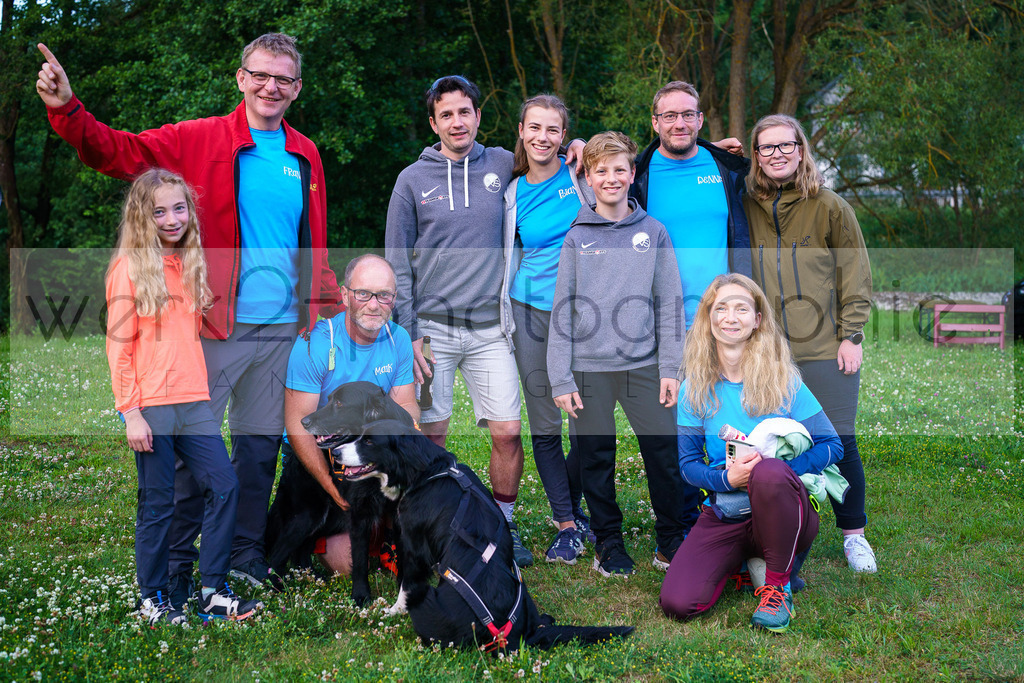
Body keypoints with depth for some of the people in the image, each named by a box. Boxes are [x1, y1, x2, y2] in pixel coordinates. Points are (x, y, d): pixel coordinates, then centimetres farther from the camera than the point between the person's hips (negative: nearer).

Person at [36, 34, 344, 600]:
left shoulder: (305, 156, 13)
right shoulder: (198, 140, -1)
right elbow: (118, 151, -7)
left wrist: (328, 306, 17)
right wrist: (66, 111, -22)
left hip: (282, 327, 4)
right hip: (214, 325, -4)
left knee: (261, 445, 12)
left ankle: (246, 554, 27)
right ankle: (175, 566, 13)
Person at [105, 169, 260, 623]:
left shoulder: (189, 264, 13)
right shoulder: (130, 267, -6)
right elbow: (118, 346, -8)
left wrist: (203, 391, 13)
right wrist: (131, 413, -12)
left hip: (193, 402, 6)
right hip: (151, 406, -6)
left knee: (224, 487, 2)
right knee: (158, 504, 2)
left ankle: (213, 592, 11)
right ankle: (152, 601, 17)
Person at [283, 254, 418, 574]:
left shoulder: (399, 339, -4)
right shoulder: (314, 344, -20)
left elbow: (405, 408, 1)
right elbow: (298, 426, -20)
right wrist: (336, 491, -28)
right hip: (316, 455, -5)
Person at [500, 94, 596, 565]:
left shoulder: (582, 175, 0)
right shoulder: (512, 192, 6)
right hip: (532, 314, 1)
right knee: (544, 425, 1)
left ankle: (572, 506, 25)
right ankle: (566, 524, 12)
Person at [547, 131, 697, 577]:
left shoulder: (654, 232, 6)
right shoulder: (576, 238, 3)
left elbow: (668, 304, 6)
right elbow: (562, 311, 2)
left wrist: (670, 368, -1)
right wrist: (561, 379, -3)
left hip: (643, 362, 1)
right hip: (589, 366, 0)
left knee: (664, 455, 1)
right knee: (597, 460, 6)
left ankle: (671, 540, 18)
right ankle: (609, 544, 21)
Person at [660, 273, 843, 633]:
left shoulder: (783, 380, -5)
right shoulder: (696, 388, 1)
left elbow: (832, 446, -4)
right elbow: (688, 463, 1)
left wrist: (778, 467, -22)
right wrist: (726, 478, -21)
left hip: (787, 513, -2)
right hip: (725, 515, 3)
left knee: (769, 471, -38)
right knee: (677, 602, -20)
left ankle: (777, 585, -14)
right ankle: (745, 559, 12)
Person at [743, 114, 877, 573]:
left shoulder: (829, 207, 2)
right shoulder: (744, 207, 7)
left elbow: (855, 276, 3)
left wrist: (851, 336, -3)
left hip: (825, 347, -1)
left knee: (838, 443, 1)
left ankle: (853, 535, 18)